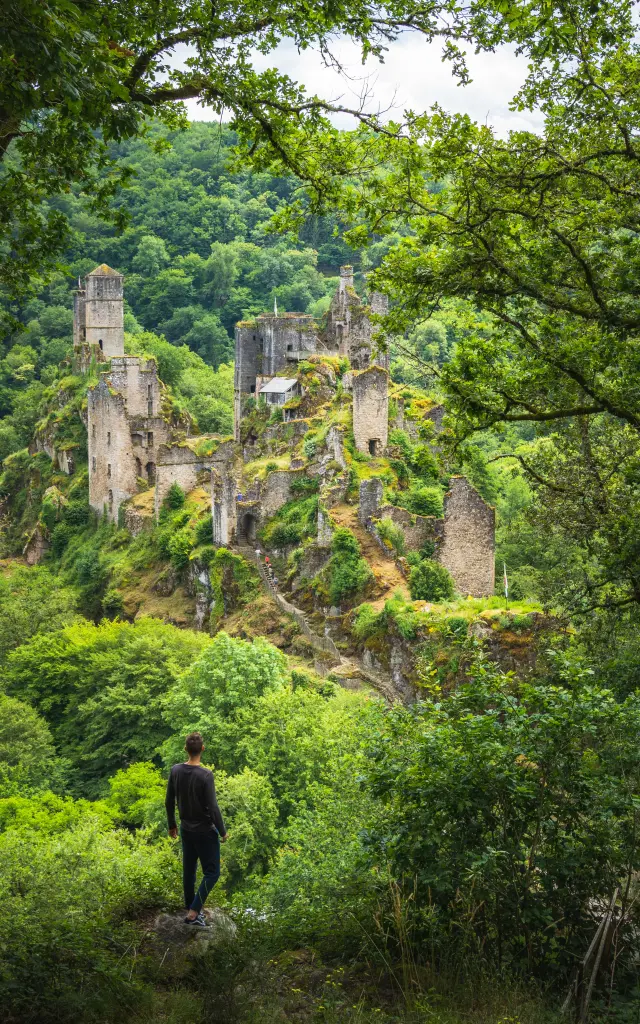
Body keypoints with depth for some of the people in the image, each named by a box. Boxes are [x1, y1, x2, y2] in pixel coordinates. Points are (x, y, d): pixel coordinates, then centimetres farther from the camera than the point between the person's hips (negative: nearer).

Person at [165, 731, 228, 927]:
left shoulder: (175, 770, -5)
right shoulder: (205, 775, -23)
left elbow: (169, 802, 4)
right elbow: (213, 808, -21)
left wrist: (172, 825, 18)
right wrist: (222, 831, -8)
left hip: (186, 830, 6)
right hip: (205, 831, -6)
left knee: (189, 870, 17)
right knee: (211, 872, 3)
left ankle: (191, 909, 26)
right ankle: (194, 912, -6)